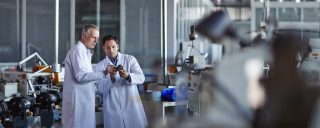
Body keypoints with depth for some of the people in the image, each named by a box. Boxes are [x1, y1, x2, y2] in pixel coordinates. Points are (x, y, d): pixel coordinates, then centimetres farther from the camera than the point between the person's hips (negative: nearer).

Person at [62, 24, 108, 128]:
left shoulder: (85, 51, 18)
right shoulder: (78, 50, -12)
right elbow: (81, 76, -21)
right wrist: (103, 73, -24)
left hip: (84, 98, 10)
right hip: (77, 99, -10)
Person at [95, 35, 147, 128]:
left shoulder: (130, 59, 4)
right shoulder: (100, 66, 5)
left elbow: (141, 78, -6)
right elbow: (100, 89, -4)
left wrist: (128, 76, -25)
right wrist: (111, 77, -21)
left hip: (131, 106, 0)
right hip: (112, 110, 0)